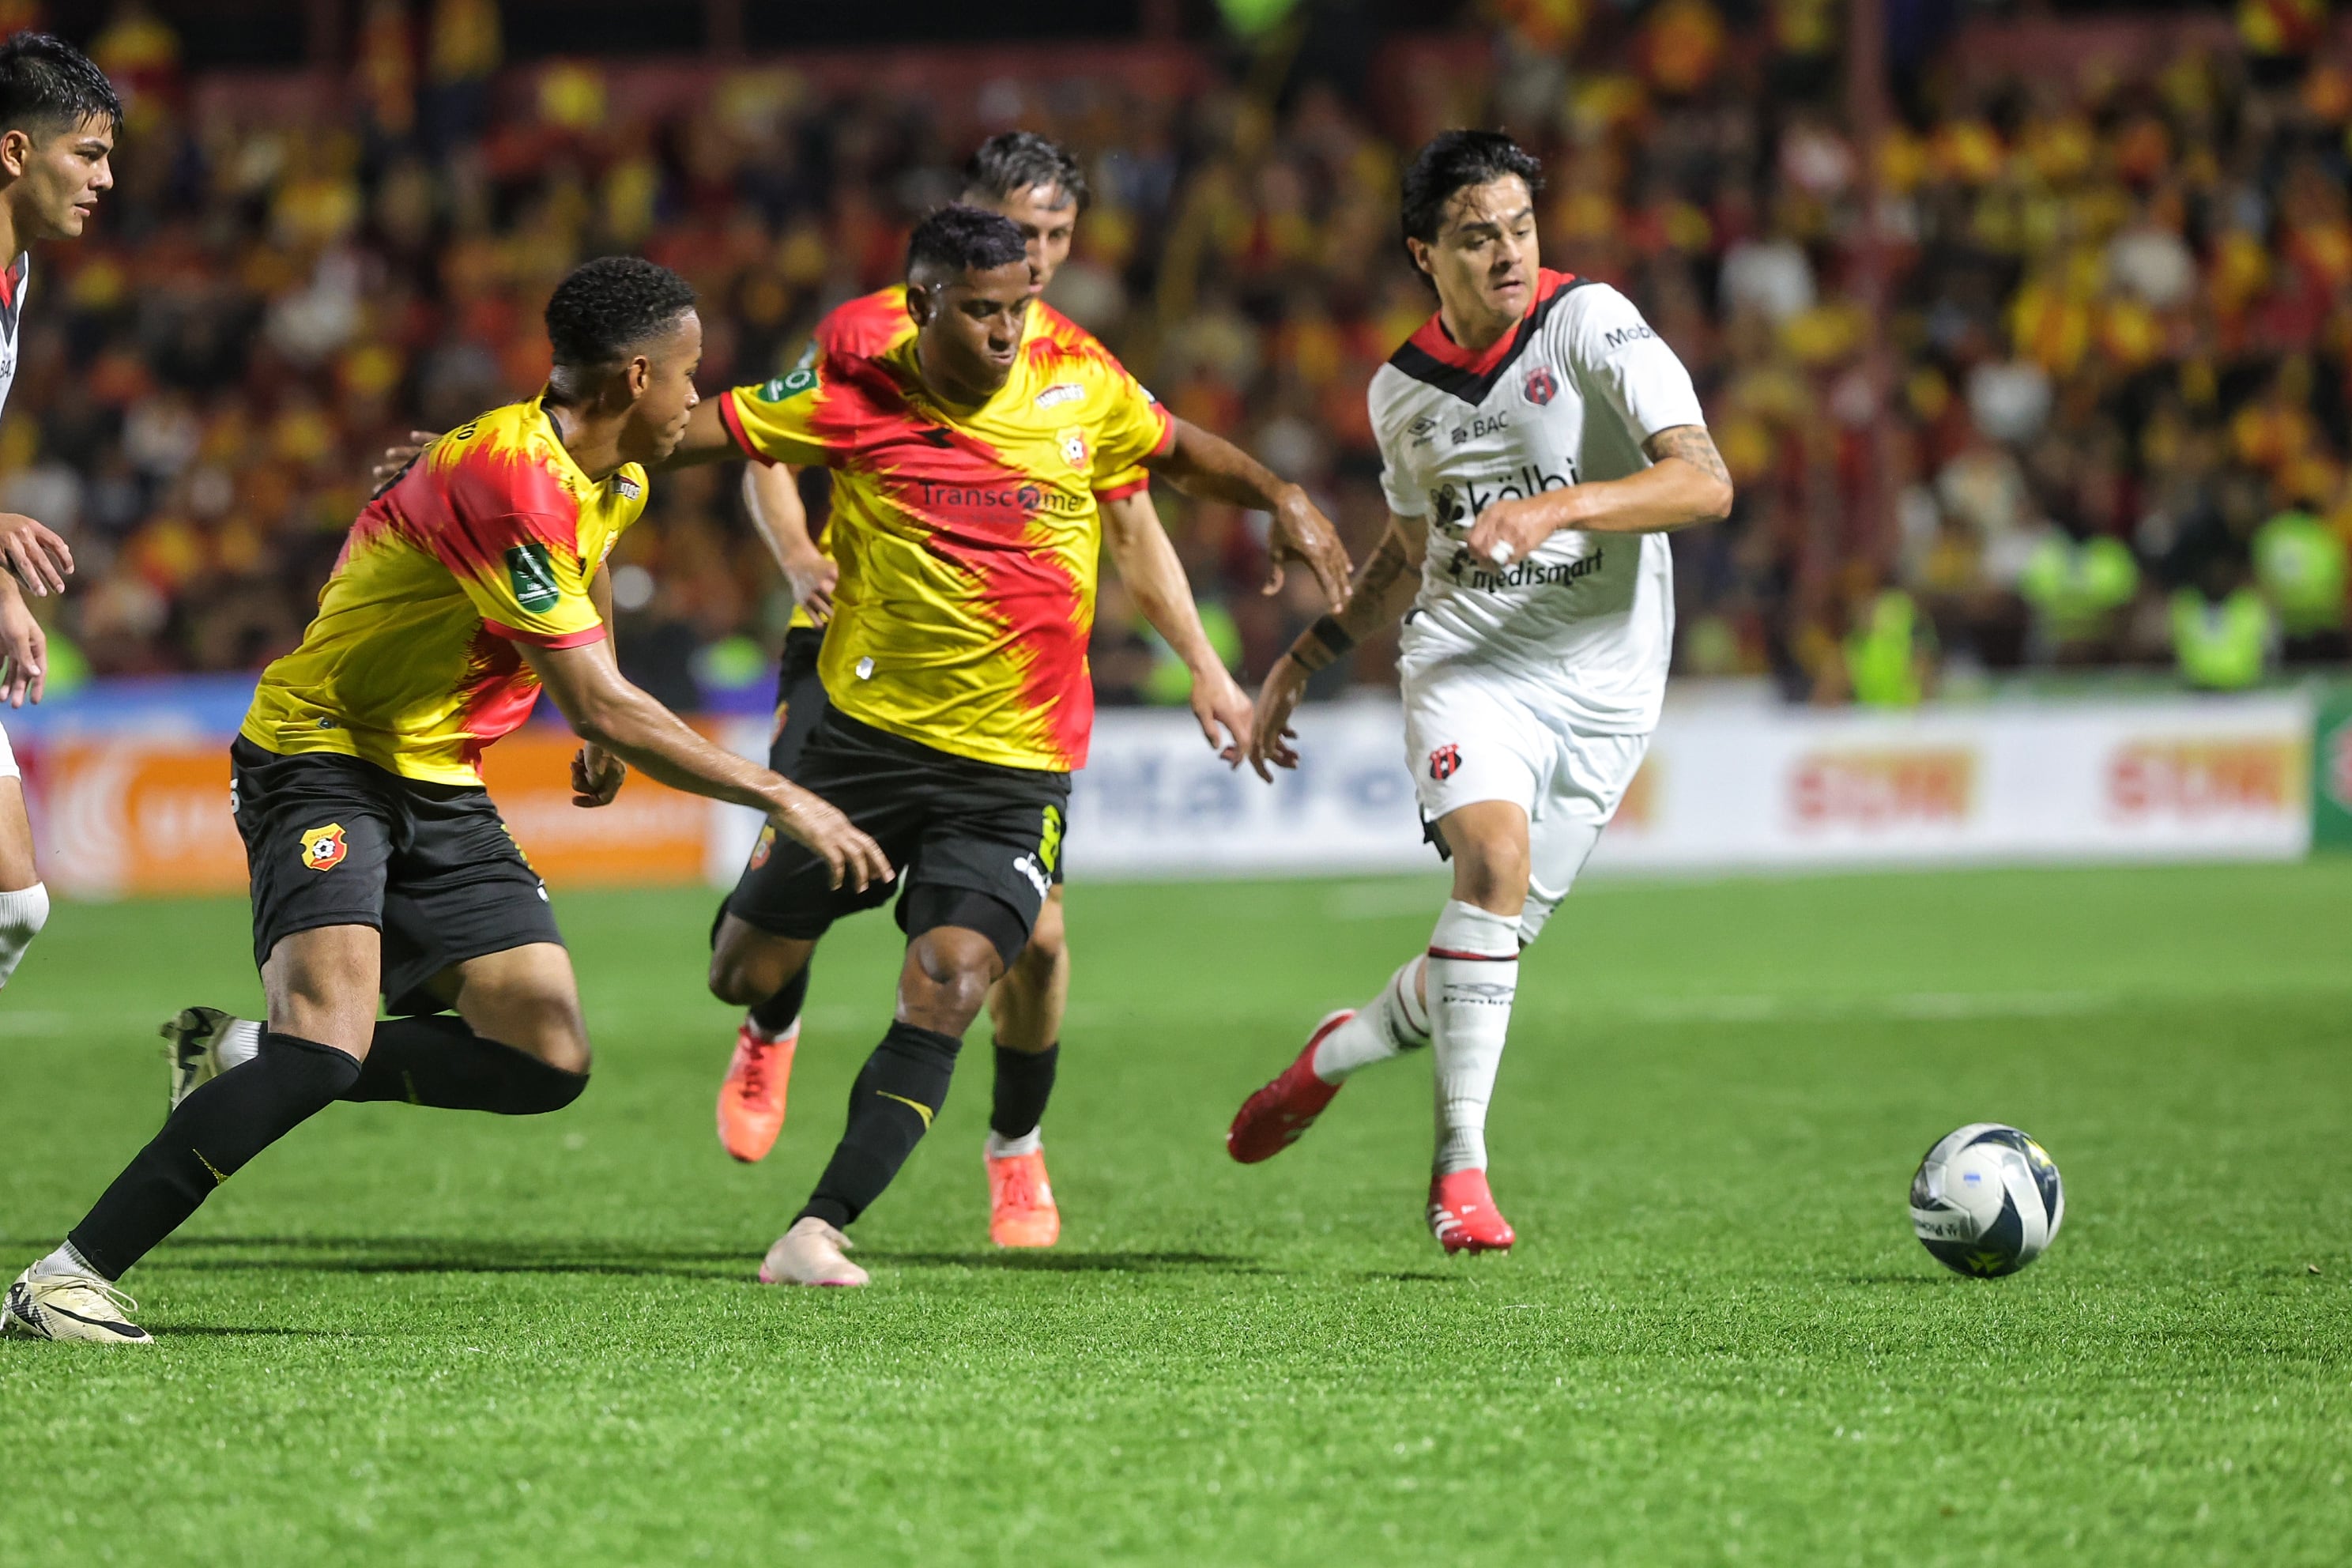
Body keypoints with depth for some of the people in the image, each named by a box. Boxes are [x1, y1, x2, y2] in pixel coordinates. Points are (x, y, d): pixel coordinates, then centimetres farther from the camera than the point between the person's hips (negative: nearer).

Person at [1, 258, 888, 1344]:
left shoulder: (614, 479, 6)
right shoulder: (510, 479, -25)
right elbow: (598, 707, -27)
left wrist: (607, 734, 36)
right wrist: (782, 799, -24)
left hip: (442, 786, 9)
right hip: (325, 758, -9)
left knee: (550, 1065, -3)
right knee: (329, 1039, -29)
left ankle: (246, 1061, 9)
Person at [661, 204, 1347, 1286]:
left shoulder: (1081, 389, 0)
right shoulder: (854, 397, -6)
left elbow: (1180, 452, 19)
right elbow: (695, 429, -2)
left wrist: (1278, 495, 3)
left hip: (1015, 764, 0)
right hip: (867, 737, 0)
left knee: (949, 984, -20)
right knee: (744, 978, 7)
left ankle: (817, 1233, -19)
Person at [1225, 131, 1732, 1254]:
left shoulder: (1590, 324, -9)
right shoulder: (1402, 391, 6)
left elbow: (1705, 484, -18)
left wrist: (1560, 506, -31)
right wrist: (1302, 661, 20)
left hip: (1602, 688, -1)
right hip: (1467, 662, 1)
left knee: (1487, 958, 3)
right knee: (1495, 856, -28)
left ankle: (1337, 1054, 35)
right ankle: (1460, 1167, -24)